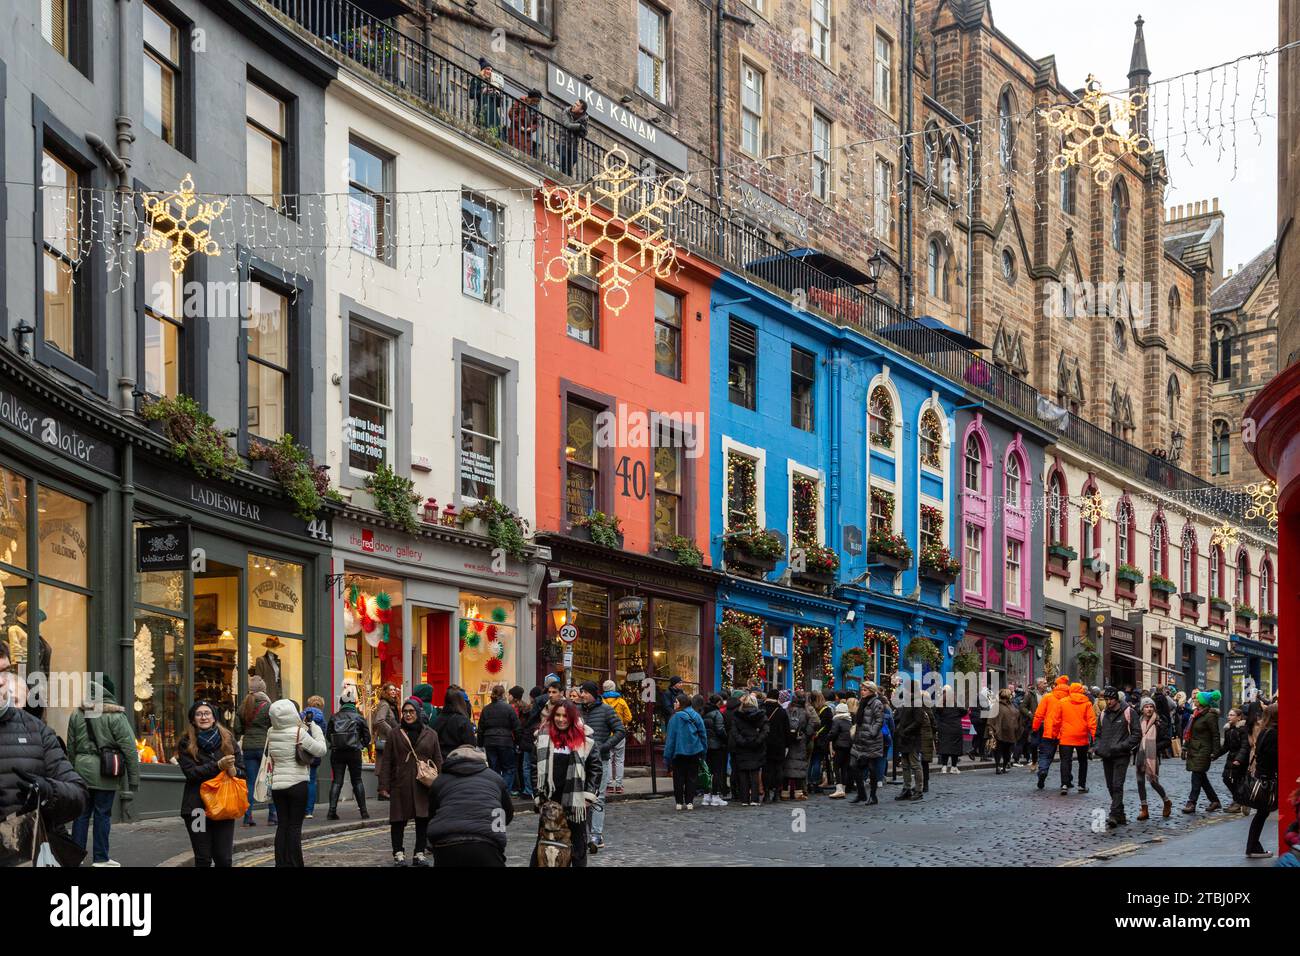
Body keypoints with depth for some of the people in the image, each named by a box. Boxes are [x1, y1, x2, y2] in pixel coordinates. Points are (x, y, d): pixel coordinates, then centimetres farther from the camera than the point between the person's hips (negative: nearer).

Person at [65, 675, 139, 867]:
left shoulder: (77, 714, 6)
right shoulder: (115, 716, -8)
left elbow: (71, 748, 12)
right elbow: (129, 749, -10)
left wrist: (73, 771, 20)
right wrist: (133, 780, -6)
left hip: (82, 769, 4)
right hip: (105, 772, -4)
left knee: (82, 813, 12)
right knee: (103, 814, 4)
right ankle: (100, 858, 9)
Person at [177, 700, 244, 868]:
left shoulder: (228, 739, 8)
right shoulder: (186, 743, 2)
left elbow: (243, 771, 7)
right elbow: (191, 772, -12)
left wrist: (234, 771, -17)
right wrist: (218, 766, -21)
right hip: (197, 808, -1)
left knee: (224, 859, 0)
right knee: (203, 859, 3)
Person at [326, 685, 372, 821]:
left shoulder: (334, 717, 1)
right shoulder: (359, 717, -1)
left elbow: (328, 735, 5)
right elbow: (367, 736, 3)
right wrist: (362, 745, 21)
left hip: (336, 752, 1)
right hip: (354, 752, -1)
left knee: (336, 781, 4)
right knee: (357, 781, 9)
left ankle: (332, 811, -8)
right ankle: (363, 811, 9)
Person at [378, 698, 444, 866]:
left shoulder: (430, 734, 8)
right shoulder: (395, 734, 5)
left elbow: (438, 760, 9)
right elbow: (386, 761, 3)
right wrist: (384, 785, -4)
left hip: (423, 786, 1)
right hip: (400, 786, -1)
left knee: (423, 821, 2)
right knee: (398, 821, 2)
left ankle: (419, 854, 12)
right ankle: (398, 854, 13)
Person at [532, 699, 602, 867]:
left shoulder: (585, 736, -3)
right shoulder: (545, 735, 6)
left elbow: (595, 767, -2)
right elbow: (539, 766, 12)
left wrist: (590, 795, -8)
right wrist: (539, 794, 7)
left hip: (575, 799, -2)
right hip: (550, 797, 2)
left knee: (577, 841, 7)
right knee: (544, 838, 7)